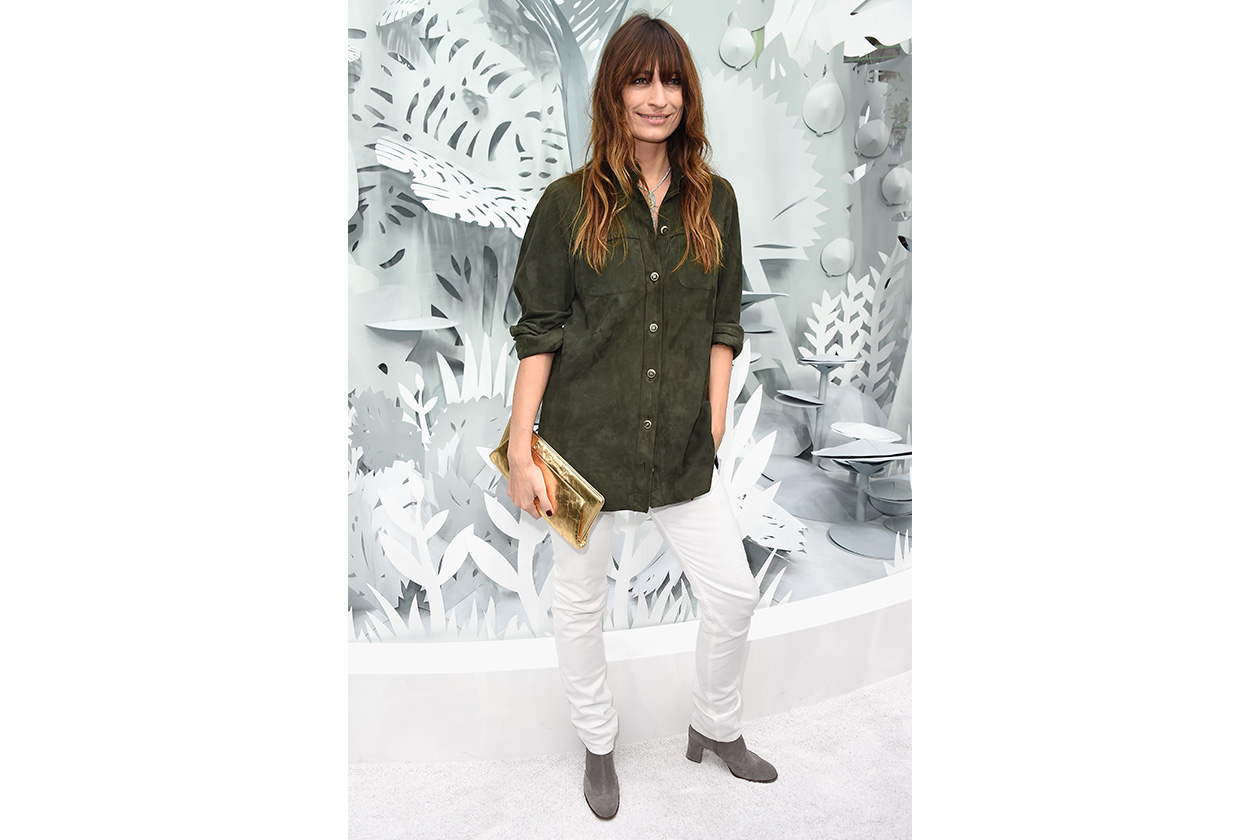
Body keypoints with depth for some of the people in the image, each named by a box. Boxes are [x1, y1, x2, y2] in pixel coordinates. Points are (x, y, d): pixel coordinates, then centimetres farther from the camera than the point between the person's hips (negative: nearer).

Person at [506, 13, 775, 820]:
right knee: (581, 602, 12)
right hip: (584, 440, -2)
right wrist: (521, 449, -9)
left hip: (681, 443, 3)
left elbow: (721, 327, 6)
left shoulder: (713, 201, 4)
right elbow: (539, 331, -6)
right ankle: (599, 745, 39)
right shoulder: (570, 202, -5)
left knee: (735, 591, 8)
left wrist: (713, 429, 1)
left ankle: (717, 729, 37)